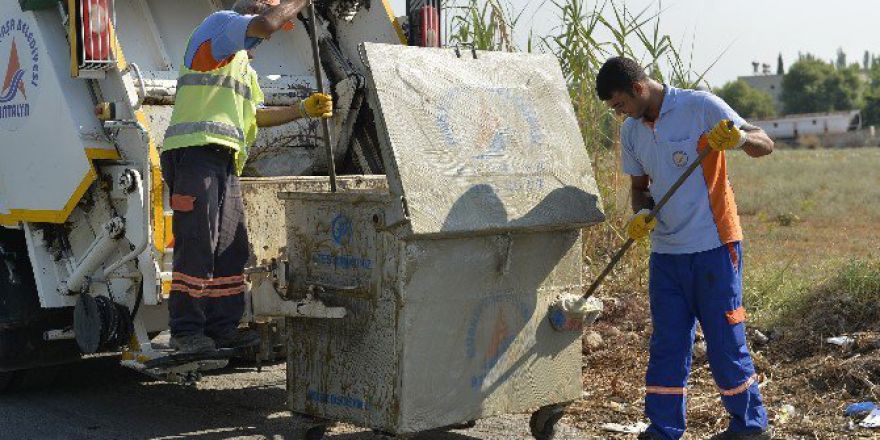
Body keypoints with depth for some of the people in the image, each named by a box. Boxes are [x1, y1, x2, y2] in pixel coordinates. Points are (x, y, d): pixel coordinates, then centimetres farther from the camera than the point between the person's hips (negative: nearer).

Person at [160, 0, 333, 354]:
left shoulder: (243, 65, 32)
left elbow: (257, 115, 28)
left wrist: (305, 109, 18)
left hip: (224, 160, 10)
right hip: (195, 151, -10)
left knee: (231, 248, 6)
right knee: (197, 244, -10)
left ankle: (222, 326, 11)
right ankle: (185, 331, -5)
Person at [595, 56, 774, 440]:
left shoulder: (700, 107, -11)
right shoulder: (631, 132, 8)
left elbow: (765, 144, -10)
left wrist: (739, 138, -33)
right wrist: (641, 214, -5)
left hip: (714, 246, -6)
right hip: (666, 251, 6)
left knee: (725, 340, 1)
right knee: (666, 344, 8)